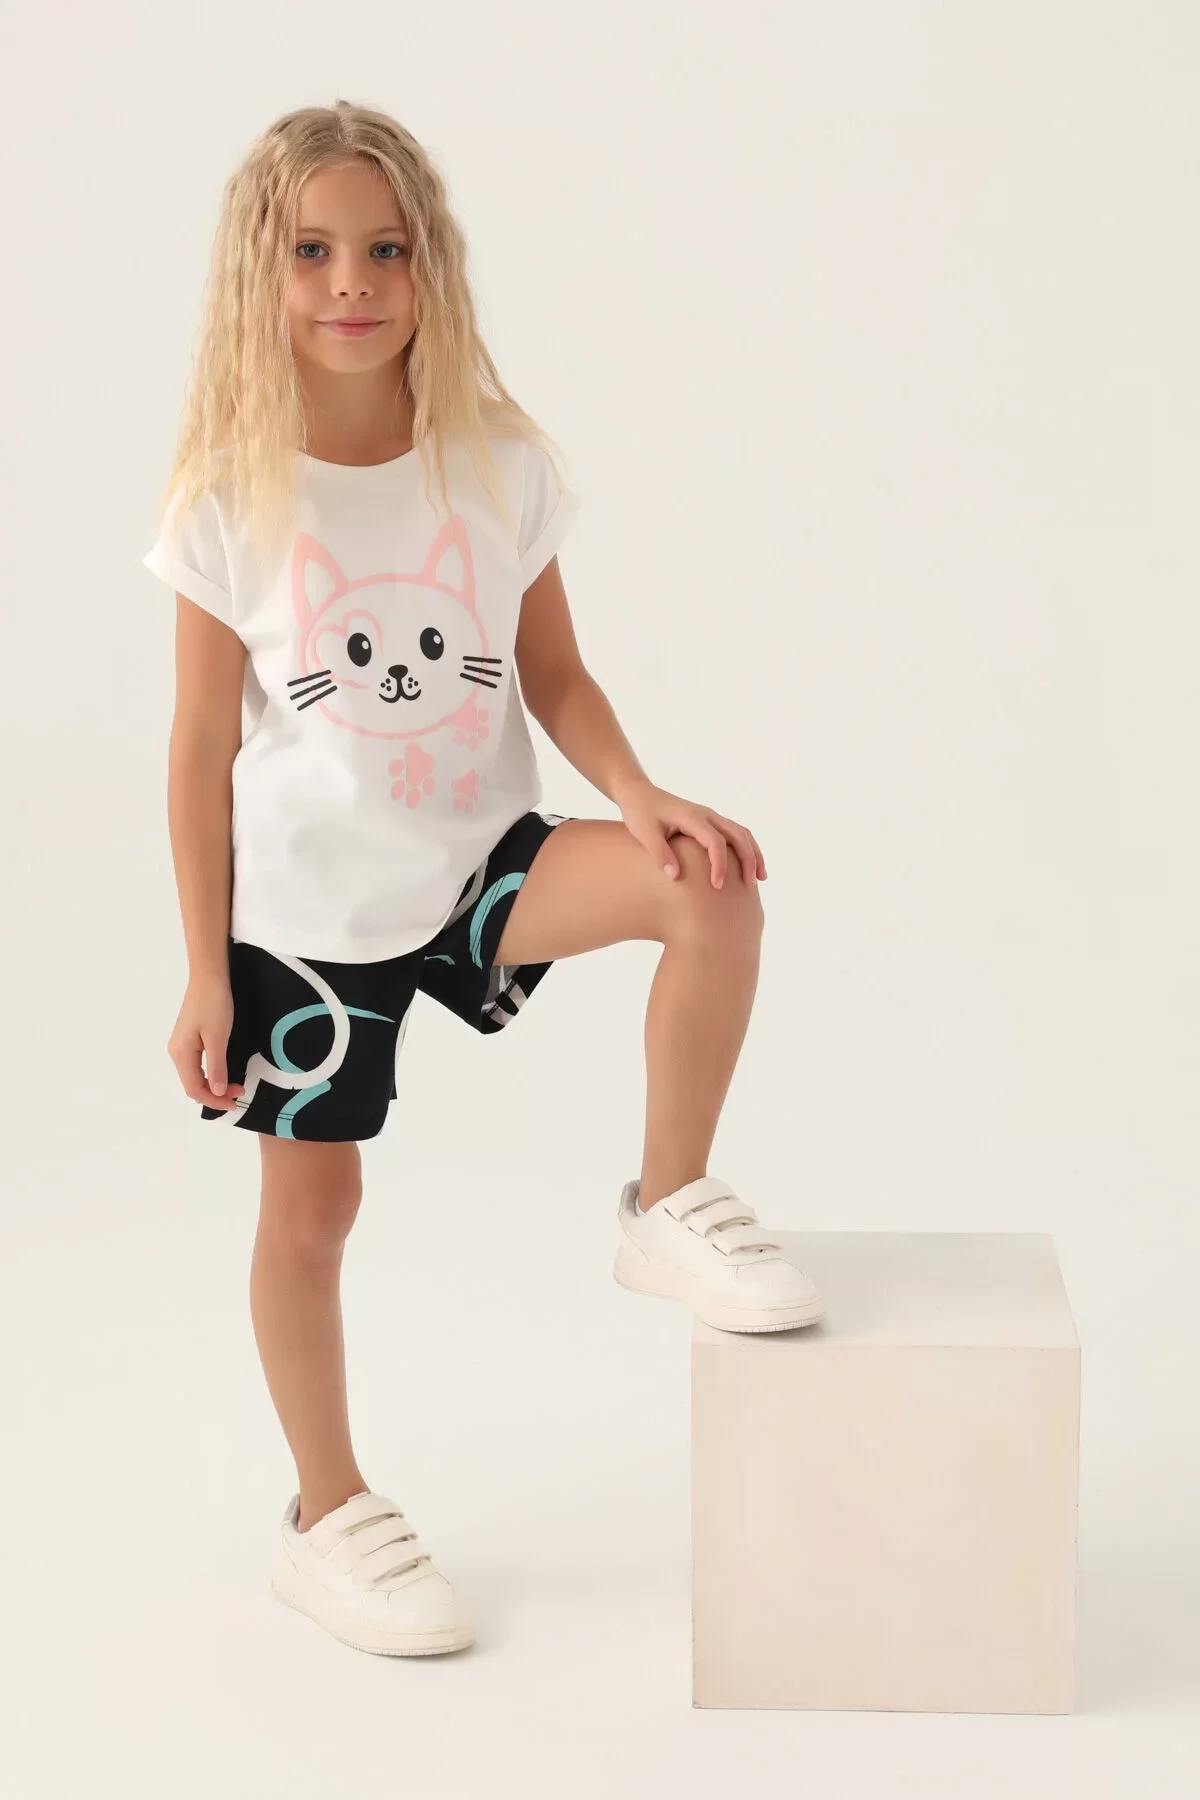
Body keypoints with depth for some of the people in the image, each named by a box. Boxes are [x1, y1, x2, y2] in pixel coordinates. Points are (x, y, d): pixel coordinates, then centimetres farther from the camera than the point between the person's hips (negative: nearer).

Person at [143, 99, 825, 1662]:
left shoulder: (502, 465, -5)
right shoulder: (229, 502, -10)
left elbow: (553, 672, 3)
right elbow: (205, 743, -5)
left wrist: (639, 795, -16)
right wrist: (204, 972, -4)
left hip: (479, 856, 2)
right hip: (306, 902, -1)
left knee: (710, 886, -23)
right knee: (312, 1200, 7)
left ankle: (670, 1208, -3)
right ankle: (329, 1518, 27)